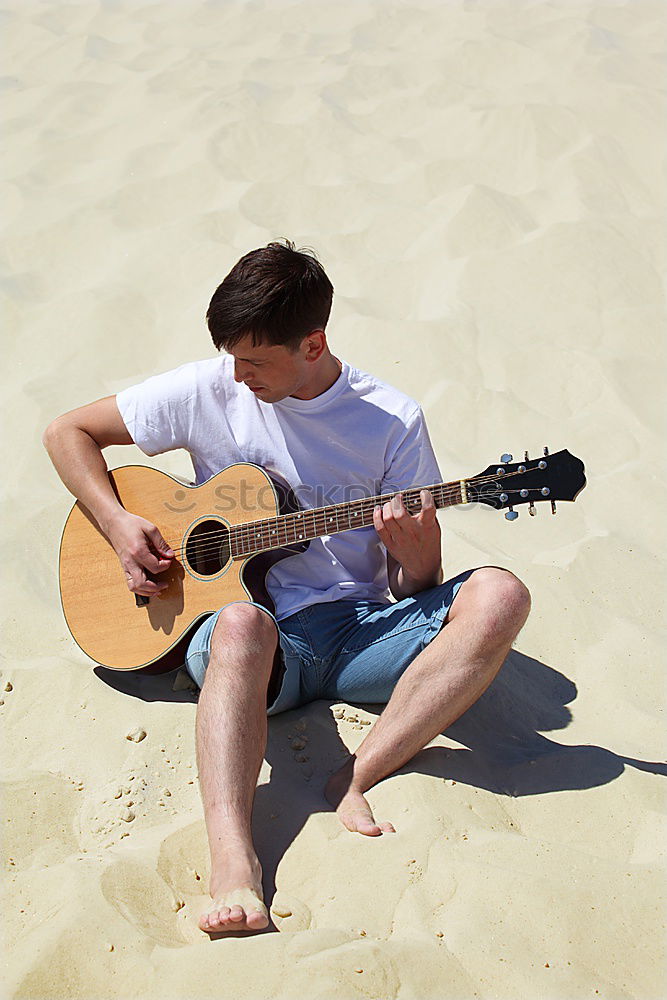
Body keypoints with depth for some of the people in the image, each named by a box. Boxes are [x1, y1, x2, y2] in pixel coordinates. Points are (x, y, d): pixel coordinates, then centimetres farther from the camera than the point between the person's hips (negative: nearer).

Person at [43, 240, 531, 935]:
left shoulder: (392, 420, 2)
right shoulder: (210, 392, 3)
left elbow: (420, 587, 5)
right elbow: (68, 431, 11)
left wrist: (411, 547, -19)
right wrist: (119, 525, -4)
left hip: (361, 630, 2)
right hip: (260, 641, -1)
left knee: (498, 597, -26)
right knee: (241, 624, -40)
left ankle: (357, 778, -31)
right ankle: (232, 865, -55)